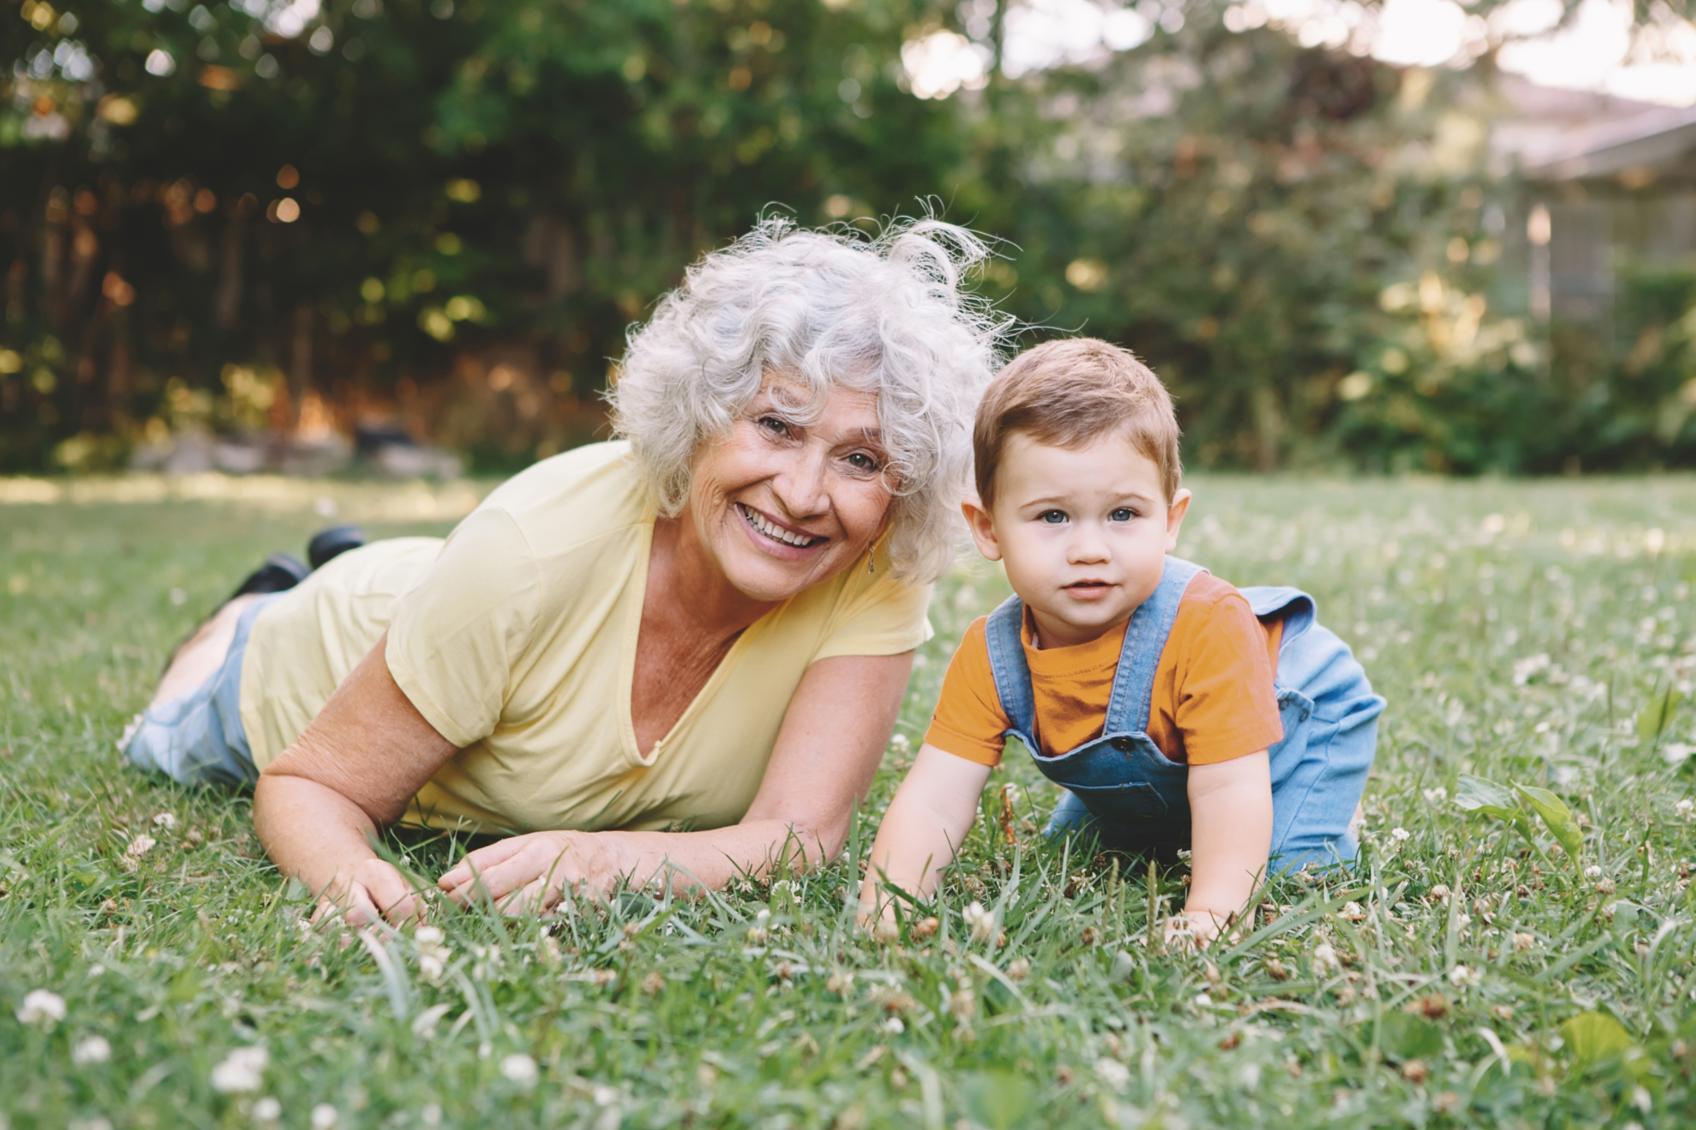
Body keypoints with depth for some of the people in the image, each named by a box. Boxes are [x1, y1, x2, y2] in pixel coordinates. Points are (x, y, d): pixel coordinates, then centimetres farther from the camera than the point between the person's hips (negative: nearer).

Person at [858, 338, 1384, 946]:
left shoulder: (1207, 626, -42)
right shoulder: (991, 655, -28)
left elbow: (1228, 791, -42)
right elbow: (931, 804, -32)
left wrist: (1208, 912, -52)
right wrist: (886, 908, -47)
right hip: (1140, 778, 5)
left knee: (1279, 875, -22)